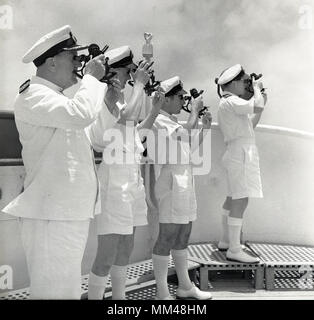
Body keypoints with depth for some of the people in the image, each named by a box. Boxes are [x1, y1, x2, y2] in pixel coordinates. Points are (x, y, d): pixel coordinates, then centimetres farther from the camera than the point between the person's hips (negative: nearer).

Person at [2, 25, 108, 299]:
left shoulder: (55, 98, 19)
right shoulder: (33, 96, -11)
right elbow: (81, 114, -30)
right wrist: (91, 77, -13)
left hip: (71, 213, 10)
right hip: (51, 215, -10)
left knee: (68, 289, 17)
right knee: (54, 290, -2)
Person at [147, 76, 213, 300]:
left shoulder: (173, 121, 19)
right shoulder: (159, 121, -11)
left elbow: (191, 146, 22)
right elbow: (186, 135, -21)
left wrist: (205, 127, 12)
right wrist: (195, 110, -8)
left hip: (185, 183, 10)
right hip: (170, 184, -10)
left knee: (183, 237, 16)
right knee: (167, 238, -3)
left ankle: (185, 286, 29)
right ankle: (163, 294, 7)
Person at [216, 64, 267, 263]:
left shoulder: (232, 103, 21)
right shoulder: (230, 102, -11)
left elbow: (250, 125, 24)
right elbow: (257, 105, -24)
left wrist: (261, 105, 18)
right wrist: (257, 87, -4)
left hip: (240, 154, 11)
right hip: (241, 152, -11)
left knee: (233, 199, 17)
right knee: (241, 201, -11)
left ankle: (226, 241, 28)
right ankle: (234, 250, -8)